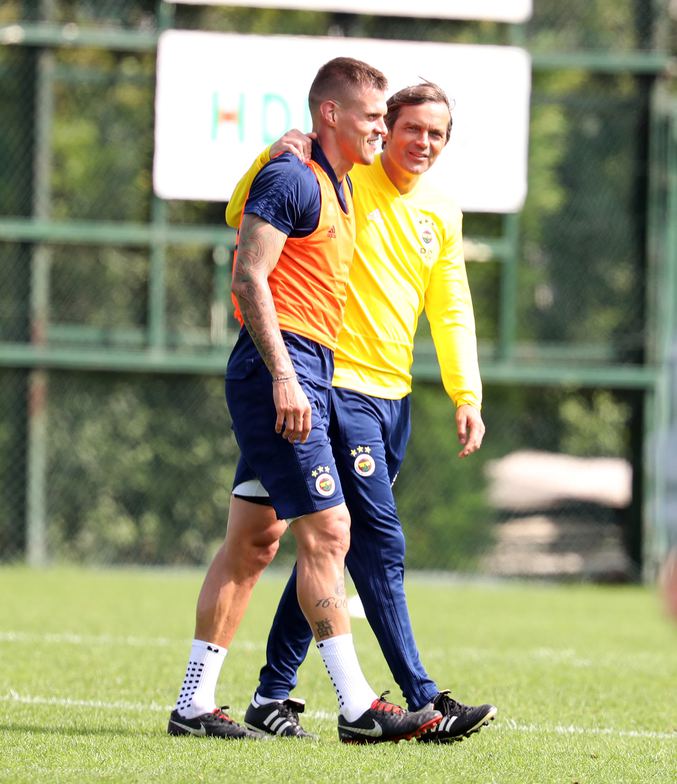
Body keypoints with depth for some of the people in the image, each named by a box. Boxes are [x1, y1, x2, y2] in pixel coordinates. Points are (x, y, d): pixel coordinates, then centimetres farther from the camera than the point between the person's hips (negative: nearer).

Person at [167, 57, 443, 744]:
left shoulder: (338, 190, 19)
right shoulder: (293, 179, -11)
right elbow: (249, 279, -17)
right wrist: (283, 376, -23)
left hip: (301, 375, 10)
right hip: (281, 366, -10)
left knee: (252, 541, 9)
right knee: (326, 530, -11)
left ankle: (194, 703, 11)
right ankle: (357, 707, -11)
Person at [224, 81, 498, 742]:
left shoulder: (442, 215, 14)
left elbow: (451, 311, 17)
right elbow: (242, 218, -5)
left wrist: (466, 395, 7)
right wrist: (270, 159, -22)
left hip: (393, 395, 7)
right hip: (339, 385, -7)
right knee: (381, 544, -11)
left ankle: (274, 694, 16)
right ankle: (422, 702, -13)